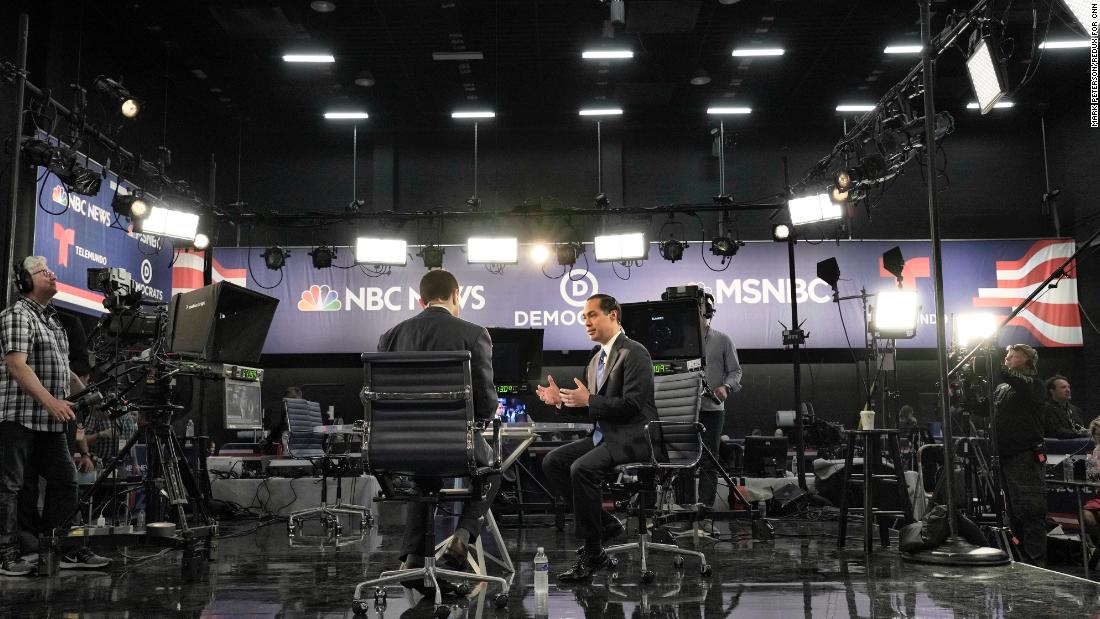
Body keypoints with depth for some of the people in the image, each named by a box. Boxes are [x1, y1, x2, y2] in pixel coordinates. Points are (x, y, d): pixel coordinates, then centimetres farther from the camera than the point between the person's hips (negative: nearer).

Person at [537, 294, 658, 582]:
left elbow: (632, 405, -21)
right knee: (552, 462, -4)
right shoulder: (596, 358, 16)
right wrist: (561, 399, 3)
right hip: (603, 434, 9)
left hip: (631, 437, -9)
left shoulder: (634, 353, -12)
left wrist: (588, 399, -19)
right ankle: (604, 523, 5)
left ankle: (593, 552, -15)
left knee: (582, 469, -29)